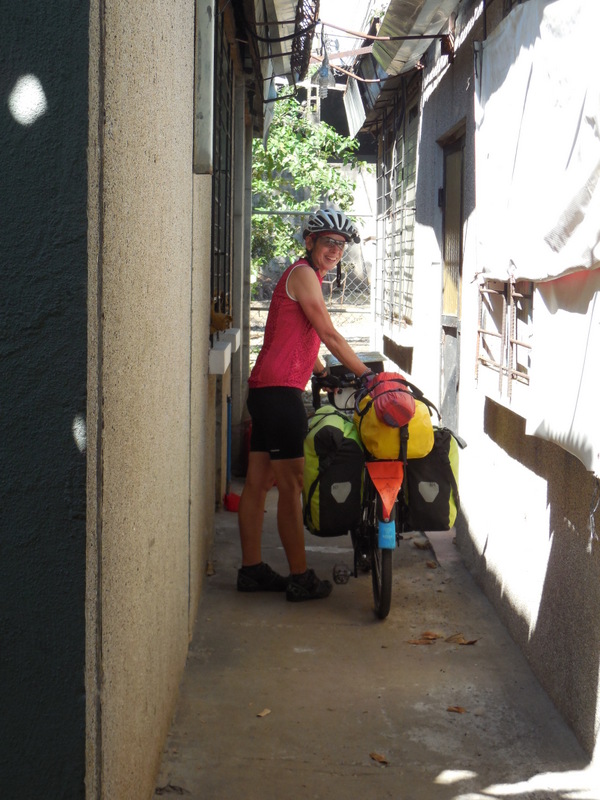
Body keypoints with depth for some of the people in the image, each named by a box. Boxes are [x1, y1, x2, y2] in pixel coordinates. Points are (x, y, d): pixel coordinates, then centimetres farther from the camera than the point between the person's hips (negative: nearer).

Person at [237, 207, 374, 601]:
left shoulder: (307, 276, 23)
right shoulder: (303, 274, -8)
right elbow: (329, 335, -11)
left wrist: (326, 374, 27)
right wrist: (365, 373, -5)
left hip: (267, 389, 10)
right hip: (280, 390, -10)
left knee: (258, 481, 11)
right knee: (291, 485, -6)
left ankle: (252, 569, 18)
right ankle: (301, 579, -2)